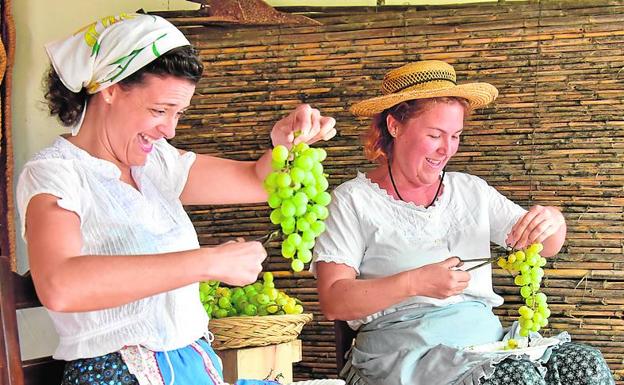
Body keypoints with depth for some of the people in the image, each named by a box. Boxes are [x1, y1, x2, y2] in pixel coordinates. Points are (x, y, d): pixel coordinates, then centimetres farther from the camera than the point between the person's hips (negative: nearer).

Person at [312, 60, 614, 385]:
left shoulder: (471, 191, 18)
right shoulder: (354, 200, 3)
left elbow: (546, 248, 20)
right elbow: (333, 302, -6)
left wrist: (553, 221, -4)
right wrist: (414, 283, -18)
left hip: (486, 339, 6)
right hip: (405, 349, -6)